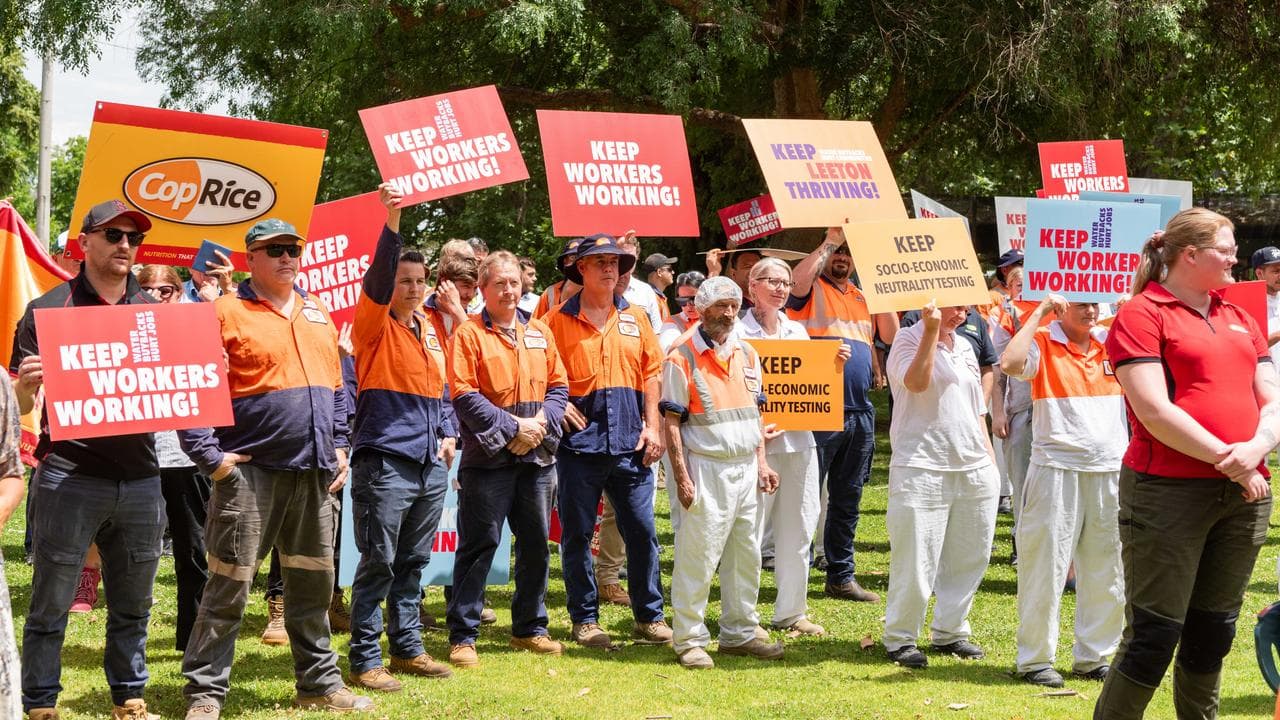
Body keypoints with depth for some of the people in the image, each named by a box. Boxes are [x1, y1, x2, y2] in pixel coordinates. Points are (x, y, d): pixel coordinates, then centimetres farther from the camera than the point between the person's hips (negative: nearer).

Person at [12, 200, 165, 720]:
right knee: (51, 605, 0)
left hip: (140, 477, 4)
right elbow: (19, 406, 2)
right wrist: (27, 384, -21)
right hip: (68, 477, -4)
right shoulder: (48, 310, 2)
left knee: (133, 607, 11)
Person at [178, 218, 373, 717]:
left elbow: (337, 389, 23)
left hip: (316, 475, 6)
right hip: (251, 471, -6)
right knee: (230, 585, -4)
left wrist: (339, 447, 13)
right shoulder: (226, 313, -4)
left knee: (313, 582, 13)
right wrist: (210, 456, -12)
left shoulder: (318, 316, 16)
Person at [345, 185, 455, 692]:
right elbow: (377, 280, -22)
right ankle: (365, 659, 1)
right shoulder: (374, 326, -4)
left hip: (431, 464, 7)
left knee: (413, 562, 13)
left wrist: (448, 434, 10)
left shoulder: (430, 332, 16)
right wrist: (391, 226, -34)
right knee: (378, 562, -5)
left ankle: (407, 648, 23)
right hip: (385, 461, -7)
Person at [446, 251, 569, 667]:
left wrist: (540, 423, -6)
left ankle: (530, 628, 24)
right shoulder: (469, 334, -4)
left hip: (537, 456, 5)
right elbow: (464, 395, -12)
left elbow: (558, 386, 12)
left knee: (536, 544, 11)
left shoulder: (539, 333, 12)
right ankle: (462, 636, 0)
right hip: (488, 457, -5)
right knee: (479, 546, -4)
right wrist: (512, 427, -15)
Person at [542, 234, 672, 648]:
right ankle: (585, 620, 13)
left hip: (630, 443, 3)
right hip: (580, 443, -3)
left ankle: (649, 617, 15)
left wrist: (652, 426, 4)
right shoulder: (558, 319, 1)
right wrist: (559, 407, -11)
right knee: (577, 534, 3)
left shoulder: (636, 318, 11)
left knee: (642, 530, 4)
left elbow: (651, 373, 12)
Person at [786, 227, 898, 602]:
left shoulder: (863, 296, 18)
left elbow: (890, 335, 8)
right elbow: (798, 278, -24)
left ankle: (841, 576, 20)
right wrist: (829, 241, -16)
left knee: (848, 500, 12)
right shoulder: (812, 289, 0)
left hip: (860, 412, 6)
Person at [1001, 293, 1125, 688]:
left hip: (1110, 472, 5)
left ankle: (1092, 657, 23)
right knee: (1046, 568, -1)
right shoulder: (1043, 343, -3)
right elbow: (1010, 363, -23)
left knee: (1108, 572, 10)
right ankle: (1035, 660, 9)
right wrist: (1039, 311, -16)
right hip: (1057, 472, -5)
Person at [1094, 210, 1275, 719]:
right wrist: (1226, 459, -15)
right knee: (1154, 636, -5)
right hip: (1168, 491, -7)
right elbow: (1154, 412, -15)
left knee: (1212, 633, 14)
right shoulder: (1142, 315, -5)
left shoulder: (1239, 320, 16)